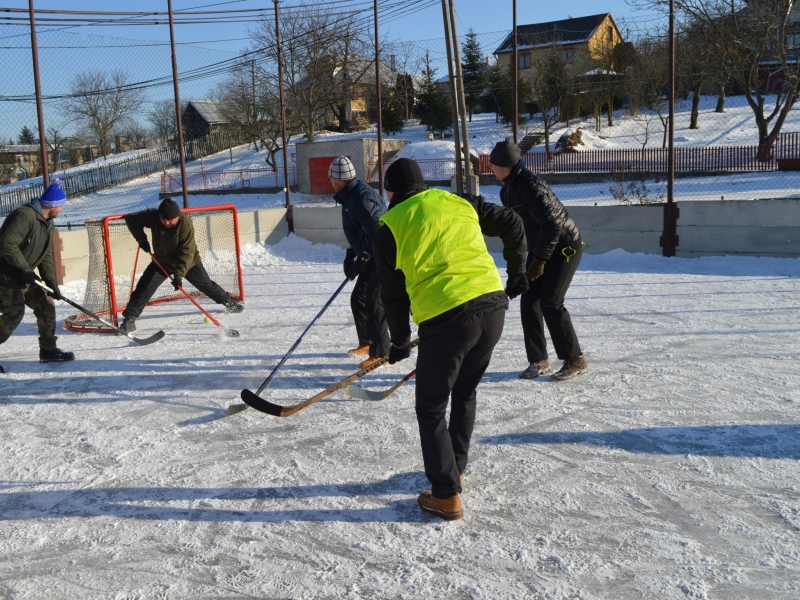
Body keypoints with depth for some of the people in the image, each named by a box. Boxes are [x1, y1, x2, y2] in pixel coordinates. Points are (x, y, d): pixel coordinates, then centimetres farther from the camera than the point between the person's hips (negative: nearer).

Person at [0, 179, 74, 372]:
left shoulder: (47, 223, 10)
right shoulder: (25, 215, -22)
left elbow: (46, 256, 11)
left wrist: (51, 282, 1)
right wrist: (25, 269, -24)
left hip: (24, 275, 10)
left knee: (46, 305, 7)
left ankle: (48, 350, 17)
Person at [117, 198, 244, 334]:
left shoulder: (185, 224, -32)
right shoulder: (153, 216, -21)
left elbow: (186, 253, -33)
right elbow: (131, 219, -7)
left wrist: (179, 274, -40)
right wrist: (142, 239, -15)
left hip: (188, 262, -3)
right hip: (162, 261, 3)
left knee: (206, 285, 10)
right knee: (145, 286, -10)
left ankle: (228, 302, 34)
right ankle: (129, 318, -5)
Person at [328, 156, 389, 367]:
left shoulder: (362, 198, -23)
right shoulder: (351, 196, 10)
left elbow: (379, 233, -28)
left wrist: (362, 258, -26)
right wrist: (351, 254, 17)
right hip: (372, 257, 11)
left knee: (374, 302, -9)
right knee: (358, 299, 17)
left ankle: (380, 352, -2)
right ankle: (366, 342, 31)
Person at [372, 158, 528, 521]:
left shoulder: (389, 231, 5)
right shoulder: (459, 203, 14)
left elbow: (393, 295, 9)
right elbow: (511, 225, 17)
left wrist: (400, 342, 23)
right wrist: (517, 272, 29)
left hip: (445, 320, -5)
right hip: (493, 306, 5)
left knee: (431, 410, 12)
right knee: (465, 392, 26)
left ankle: (446, 495, 15)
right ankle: (455, 469, 39)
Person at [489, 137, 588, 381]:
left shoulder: (531, 187, -26)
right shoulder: (508, 189, 4)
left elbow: (552, 225, -31)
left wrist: (539, 260, -27)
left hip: (565, 247, -9)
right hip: (540, 249, 9)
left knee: (550, 302, -13)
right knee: (529, 302, 2)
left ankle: (576, 360, -1)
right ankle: (538, 361, 12)